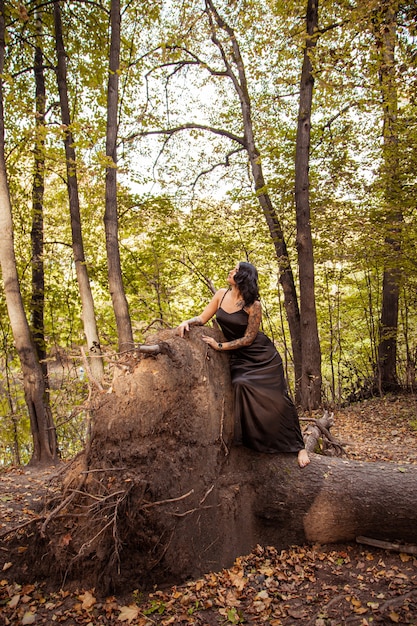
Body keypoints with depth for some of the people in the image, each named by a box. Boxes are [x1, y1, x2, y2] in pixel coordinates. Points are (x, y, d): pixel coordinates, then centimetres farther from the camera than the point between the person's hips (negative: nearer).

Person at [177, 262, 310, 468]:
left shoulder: (253, 305, -18)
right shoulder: (221, 295, -2)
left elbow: (248, 339, -15)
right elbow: (203, 318, 3)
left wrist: (220, 346, -17)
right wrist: (187, 322, -17)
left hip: (262, 357, -4)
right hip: (239, 357, 4)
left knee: (276, 399, -6)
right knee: (242, 387, -16)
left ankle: (299, 446, 7)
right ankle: (254, 442, 4)